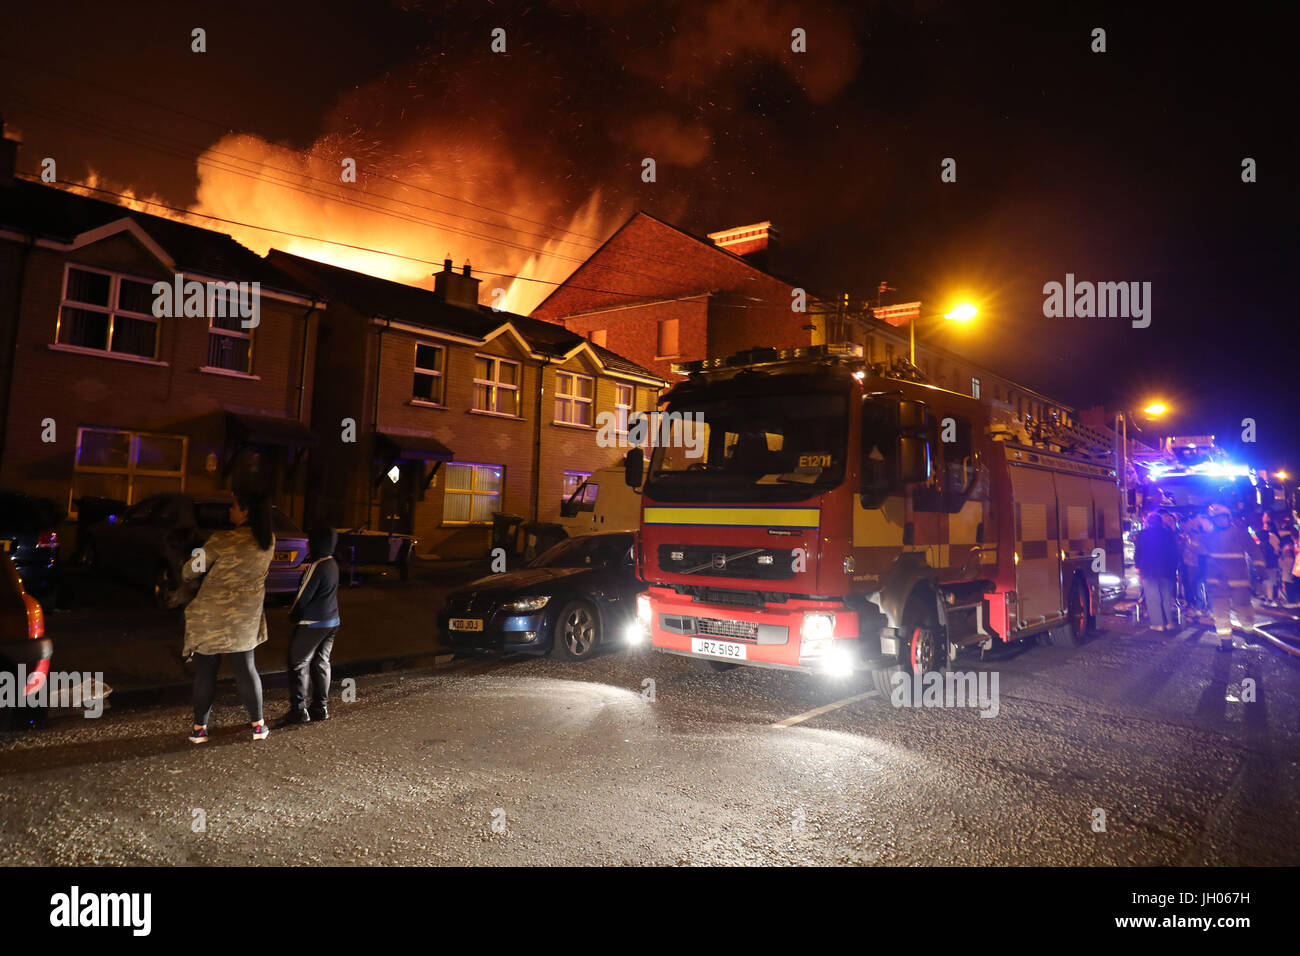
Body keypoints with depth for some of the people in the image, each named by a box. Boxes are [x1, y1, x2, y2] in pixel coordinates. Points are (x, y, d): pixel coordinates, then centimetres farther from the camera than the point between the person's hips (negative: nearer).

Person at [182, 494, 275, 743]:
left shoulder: (221, 541, -18)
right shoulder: (269, 541, -4)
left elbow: (191, 571, -5)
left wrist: (184, 572, 17)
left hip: (211, 615, -4)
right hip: (246, 617, 4)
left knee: (205, 672, 9)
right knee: (246, 669, 14)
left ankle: (199, 729, 16)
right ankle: (258, 725, 18)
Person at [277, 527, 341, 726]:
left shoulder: (316, 567, -20)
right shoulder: (333, 564, 8)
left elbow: (303, 597, -15)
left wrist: (292, 614, 4)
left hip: (313, 623, -9)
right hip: (332, 620, 9)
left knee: (298, 664, -1)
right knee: (321, 663, 14)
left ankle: (298, 710, 0)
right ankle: (321, 707, 19)